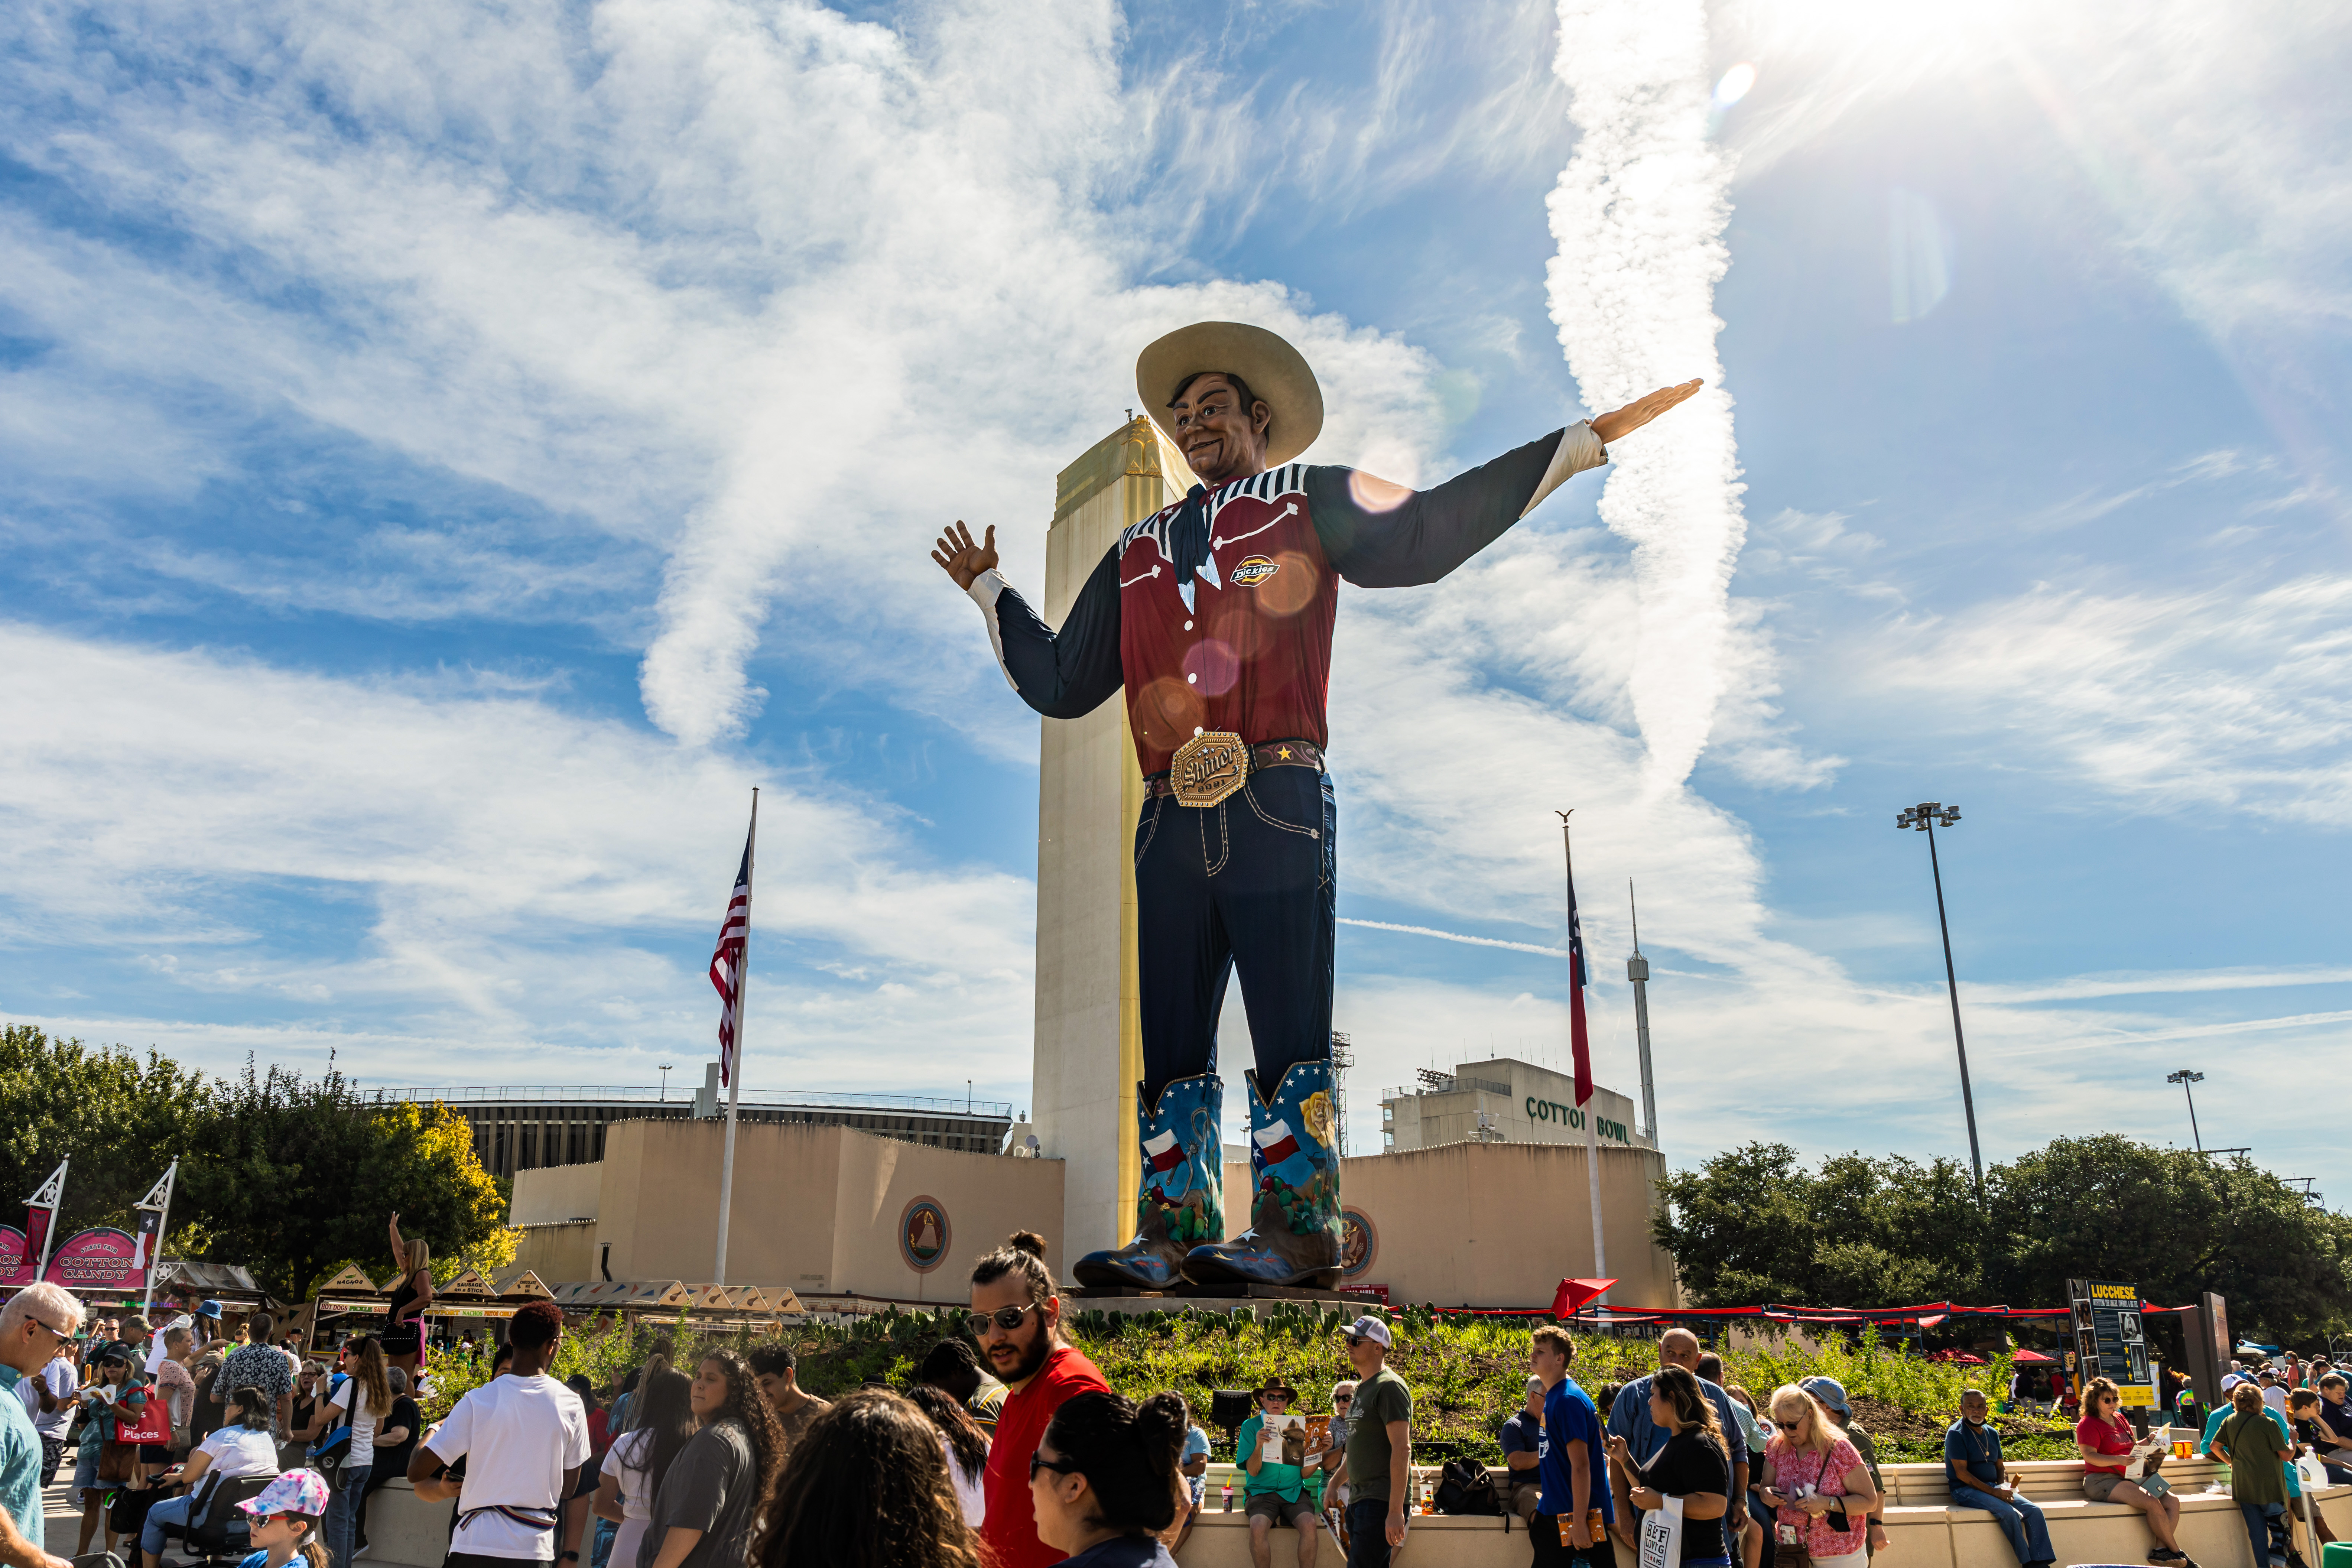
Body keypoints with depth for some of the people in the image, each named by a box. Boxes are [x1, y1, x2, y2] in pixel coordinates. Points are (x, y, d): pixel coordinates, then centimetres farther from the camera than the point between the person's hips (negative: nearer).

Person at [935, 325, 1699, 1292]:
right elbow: (1060, 683, 28)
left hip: (1276, 807, -4)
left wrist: (1581, 443, -2)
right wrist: (988, 590, 36)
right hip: (1172, 820, 5)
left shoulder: (1308, 503, 15)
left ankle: (1296, 1232, -4)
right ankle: (1173, 1233, 8)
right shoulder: (1137, 554, 27)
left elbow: (1421, 532, 2)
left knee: (1289, 1031, -8)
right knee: (1170, 1038, 3)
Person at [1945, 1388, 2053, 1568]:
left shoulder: (1992, 1434, 16)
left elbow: (2000, 1467, 20)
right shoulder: (1956, 1434, -8)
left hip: (1993, 1487, 7)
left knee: (2034, 1511, -14)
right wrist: (1994, 1492, -19)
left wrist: (2004, 1486, -3)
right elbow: (1961, 1473, -14)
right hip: (1966, 1491, -7)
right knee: (2008, 1512, -30)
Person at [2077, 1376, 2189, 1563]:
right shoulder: (2088, 1424, -6)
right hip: (2102, 1480, -9)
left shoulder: (2120, 1419, 20)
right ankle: (2177, 1553, -13)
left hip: (2128, 1478, 9)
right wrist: (2118, 1460, -31)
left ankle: (2161, 1549, -16)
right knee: (2153, 1503, -26)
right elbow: (2090, 1456, -17)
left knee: (2172, 1502, -9)